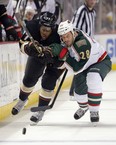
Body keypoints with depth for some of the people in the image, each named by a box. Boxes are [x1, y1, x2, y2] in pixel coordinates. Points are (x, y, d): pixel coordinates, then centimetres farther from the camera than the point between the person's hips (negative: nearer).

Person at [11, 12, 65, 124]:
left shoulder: (58, 35, -41)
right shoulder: (32, 27, -34)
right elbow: (23, 45, -30)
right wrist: (30, 47, -51)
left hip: (55, 59, -3)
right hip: (37, 55, 3)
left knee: (48, 83, -12)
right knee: (29, 79, 8)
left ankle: (41, 110, 7)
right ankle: (22, 100, 38)